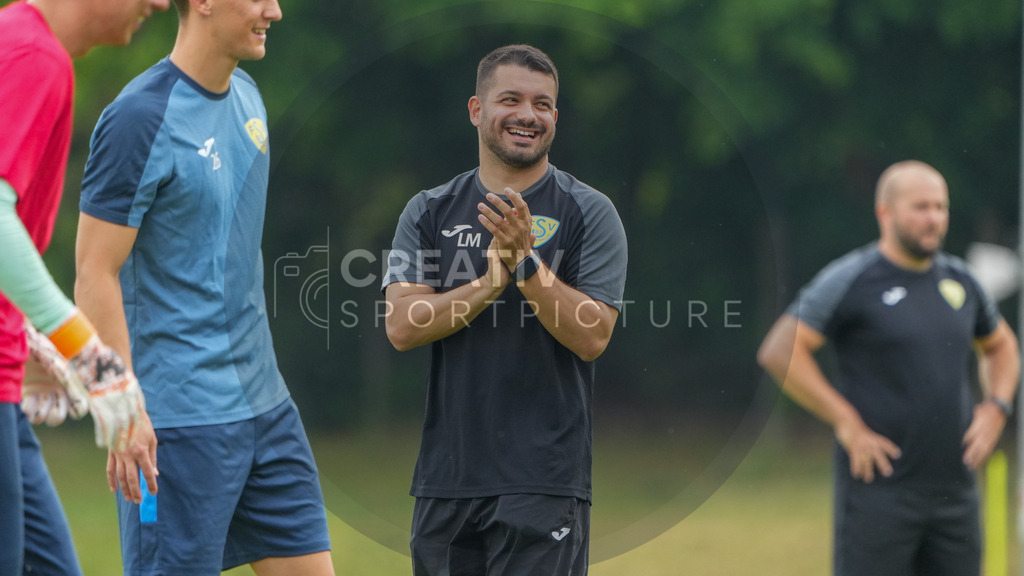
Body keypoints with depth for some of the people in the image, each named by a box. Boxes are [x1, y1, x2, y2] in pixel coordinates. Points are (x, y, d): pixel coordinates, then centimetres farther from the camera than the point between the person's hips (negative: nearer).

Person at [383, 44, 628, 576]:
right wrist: (492, 280, -15)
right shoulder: (429, 212, 8)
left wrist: (526, 262, -19)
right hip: (446, 472, 4)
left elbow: (592, 337, -9)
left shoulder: (588, 212, 0)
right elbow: (401, 326, -4)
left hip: (543, 477, -3)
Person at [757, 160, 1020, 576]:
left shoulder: (959, 281, 12)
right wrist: (846, 424, -15)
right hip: (879, 488, -6)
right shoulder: (851, 281, -6)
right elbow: (778, 352, -12)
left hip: (954, 490, 6)